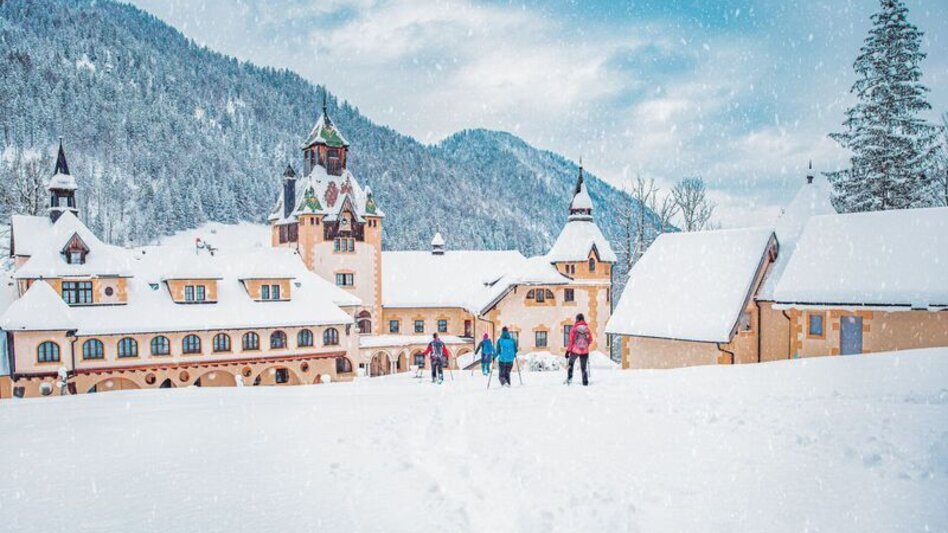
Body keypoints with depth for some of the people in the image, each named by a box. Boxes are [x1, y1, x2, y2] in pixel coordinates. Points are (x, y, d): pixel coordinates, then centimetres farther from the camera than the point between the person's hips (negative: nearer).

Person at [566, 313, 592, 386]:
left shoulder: (574, 328, -7)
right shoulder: (587, 328, 2)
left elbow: (571, 341, -7)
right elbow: (590, 340, 8)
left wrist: (568, 351, -2)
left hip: (575, 350, -2)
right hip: (585, 351, 2)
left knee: (571, 363, 21)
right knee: (584, 368, 11)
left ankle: (569, 378, 15)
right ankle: (585, 382, 9)